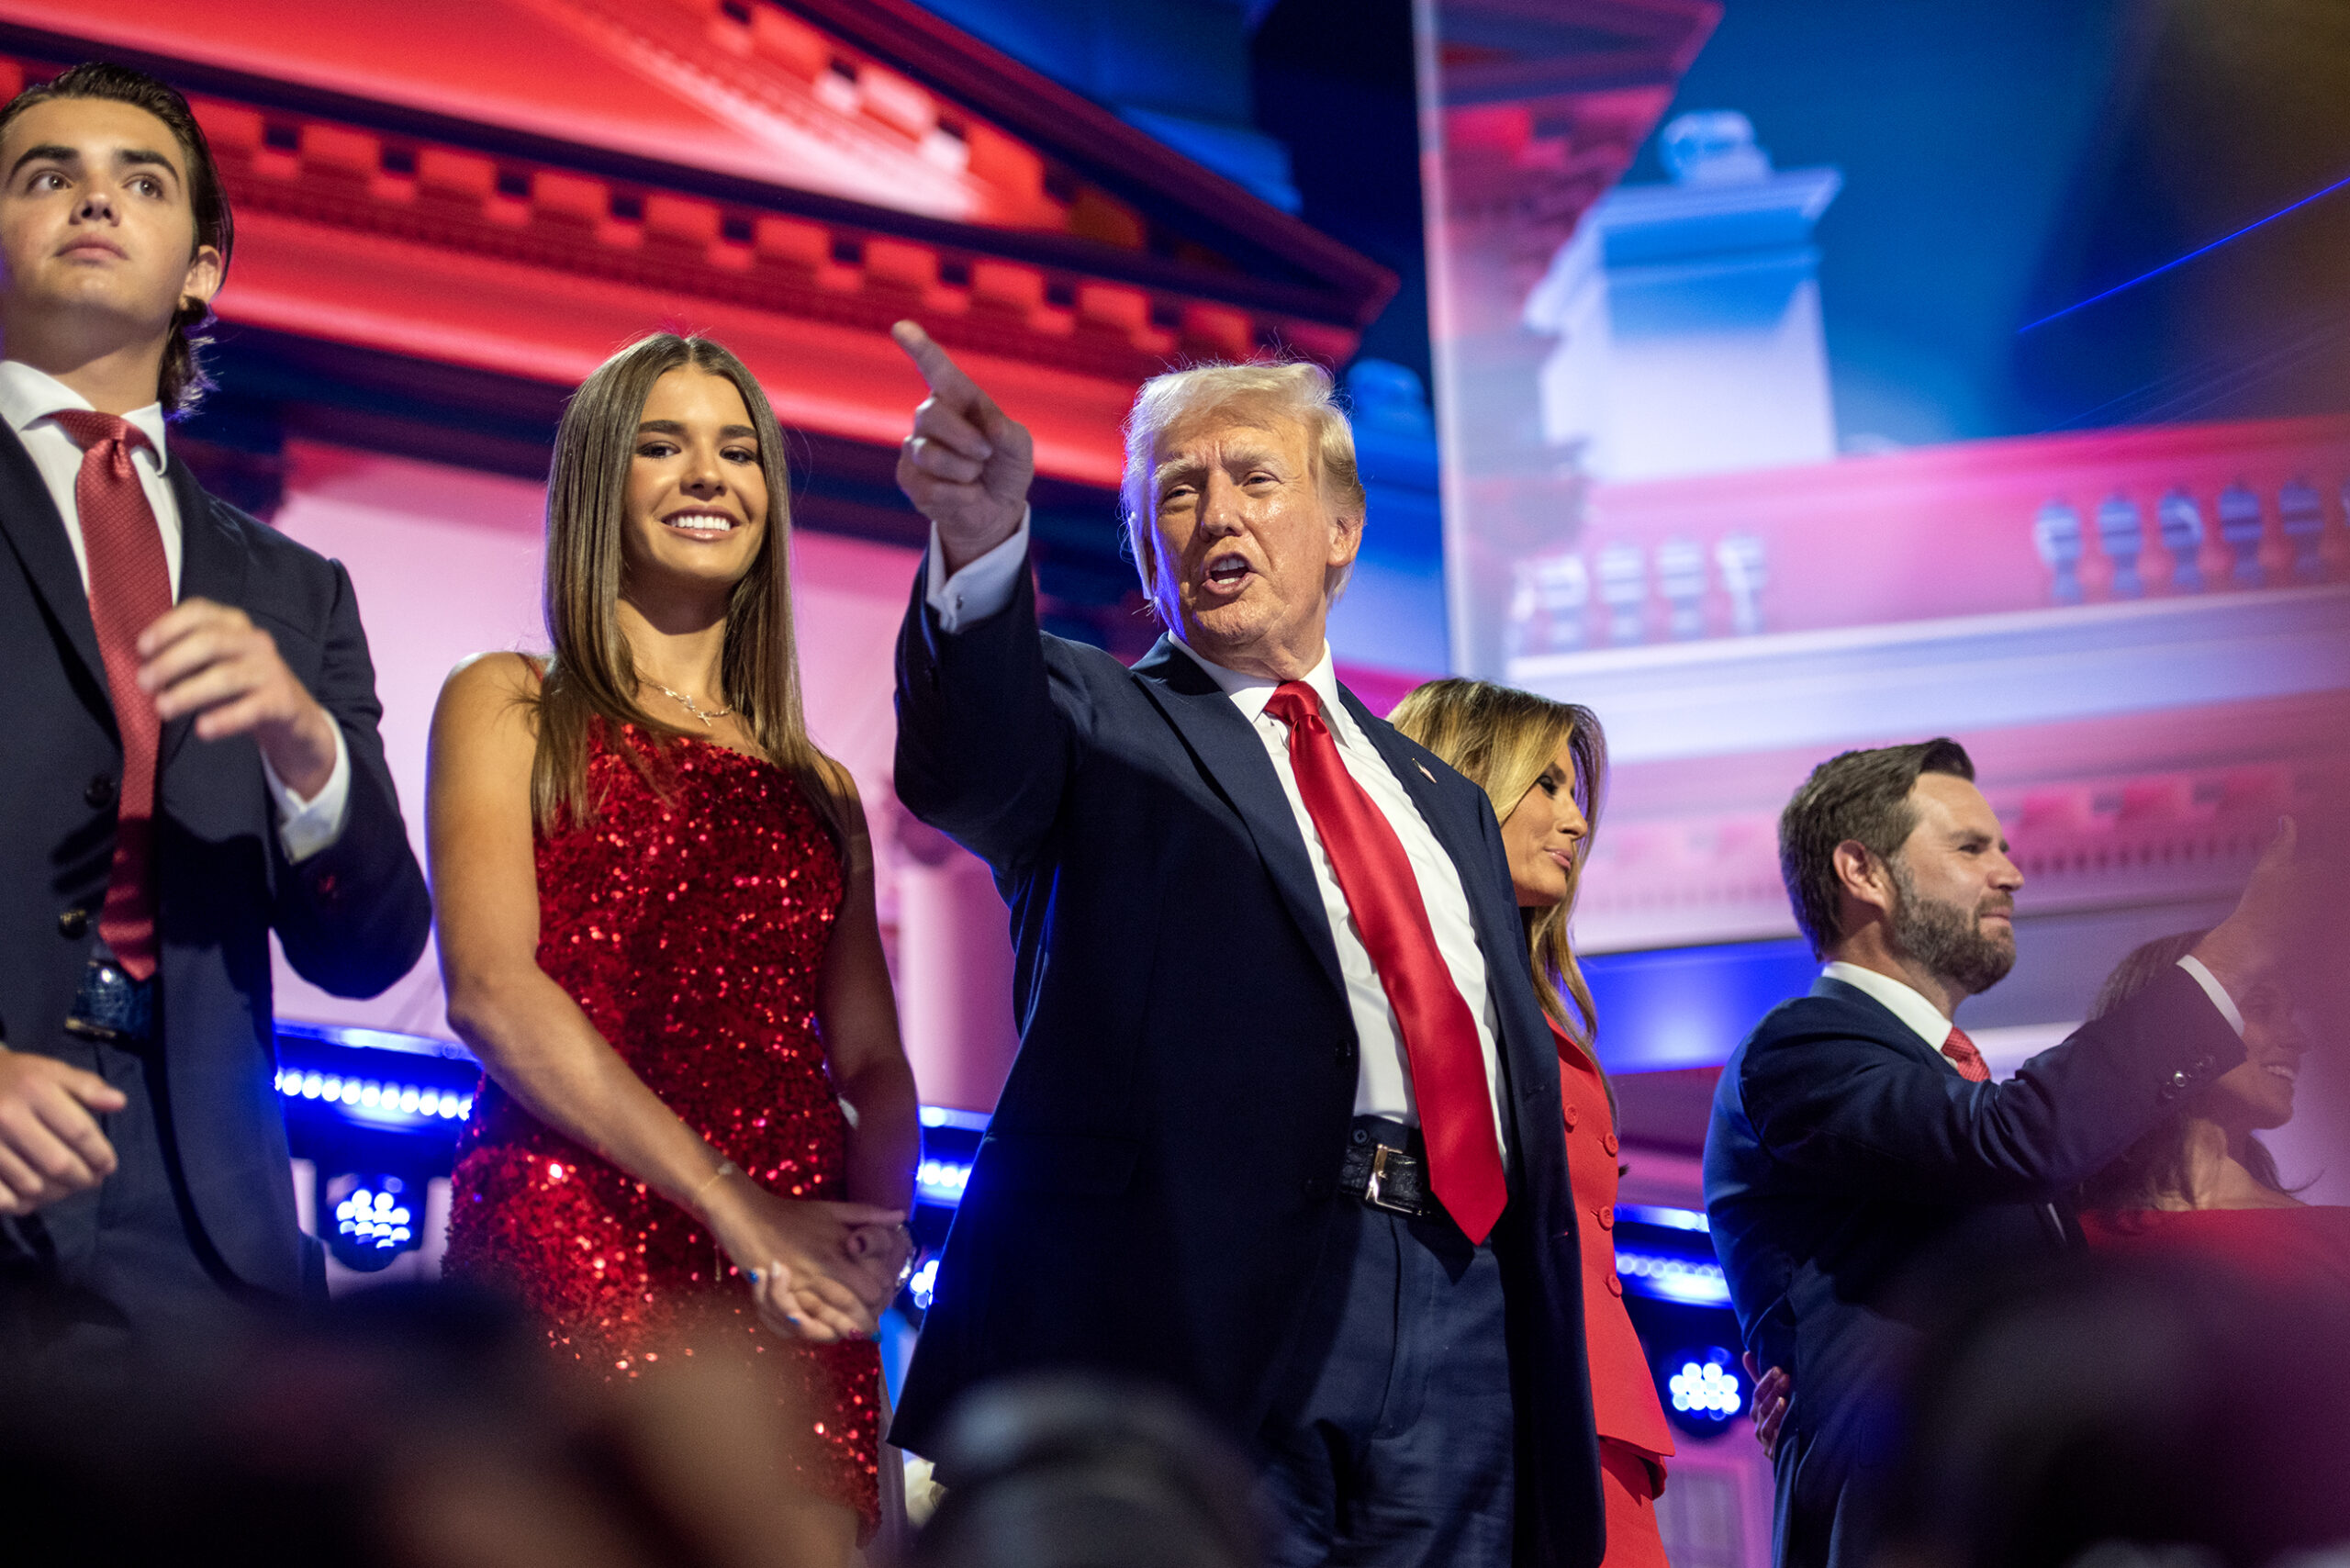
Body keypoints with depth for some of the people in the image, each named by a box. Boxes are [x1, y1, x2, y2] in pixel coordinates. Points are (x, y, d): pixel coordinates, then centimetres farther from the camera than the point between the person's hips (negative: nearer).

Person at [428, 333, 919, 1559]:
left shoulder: (819, 791, 21)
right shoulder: (509, 708, 8)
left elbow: (873, 1065, 16)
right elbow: (492, 987, -6)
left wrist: (875, 1224, -8)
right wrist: (729, 1201, -16)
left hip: (797, 1292, 4)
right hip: (570, 1242, -4)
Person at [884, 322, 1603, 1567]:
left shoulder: (1446, 802, 25)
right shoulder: (1095, 720, 10)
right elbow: (972, 771, -14)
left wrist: (1561, 1435, 14)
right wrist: (982, 541, -34)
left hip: (1461, 1326, 5)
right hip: (1205, 1313, -4)